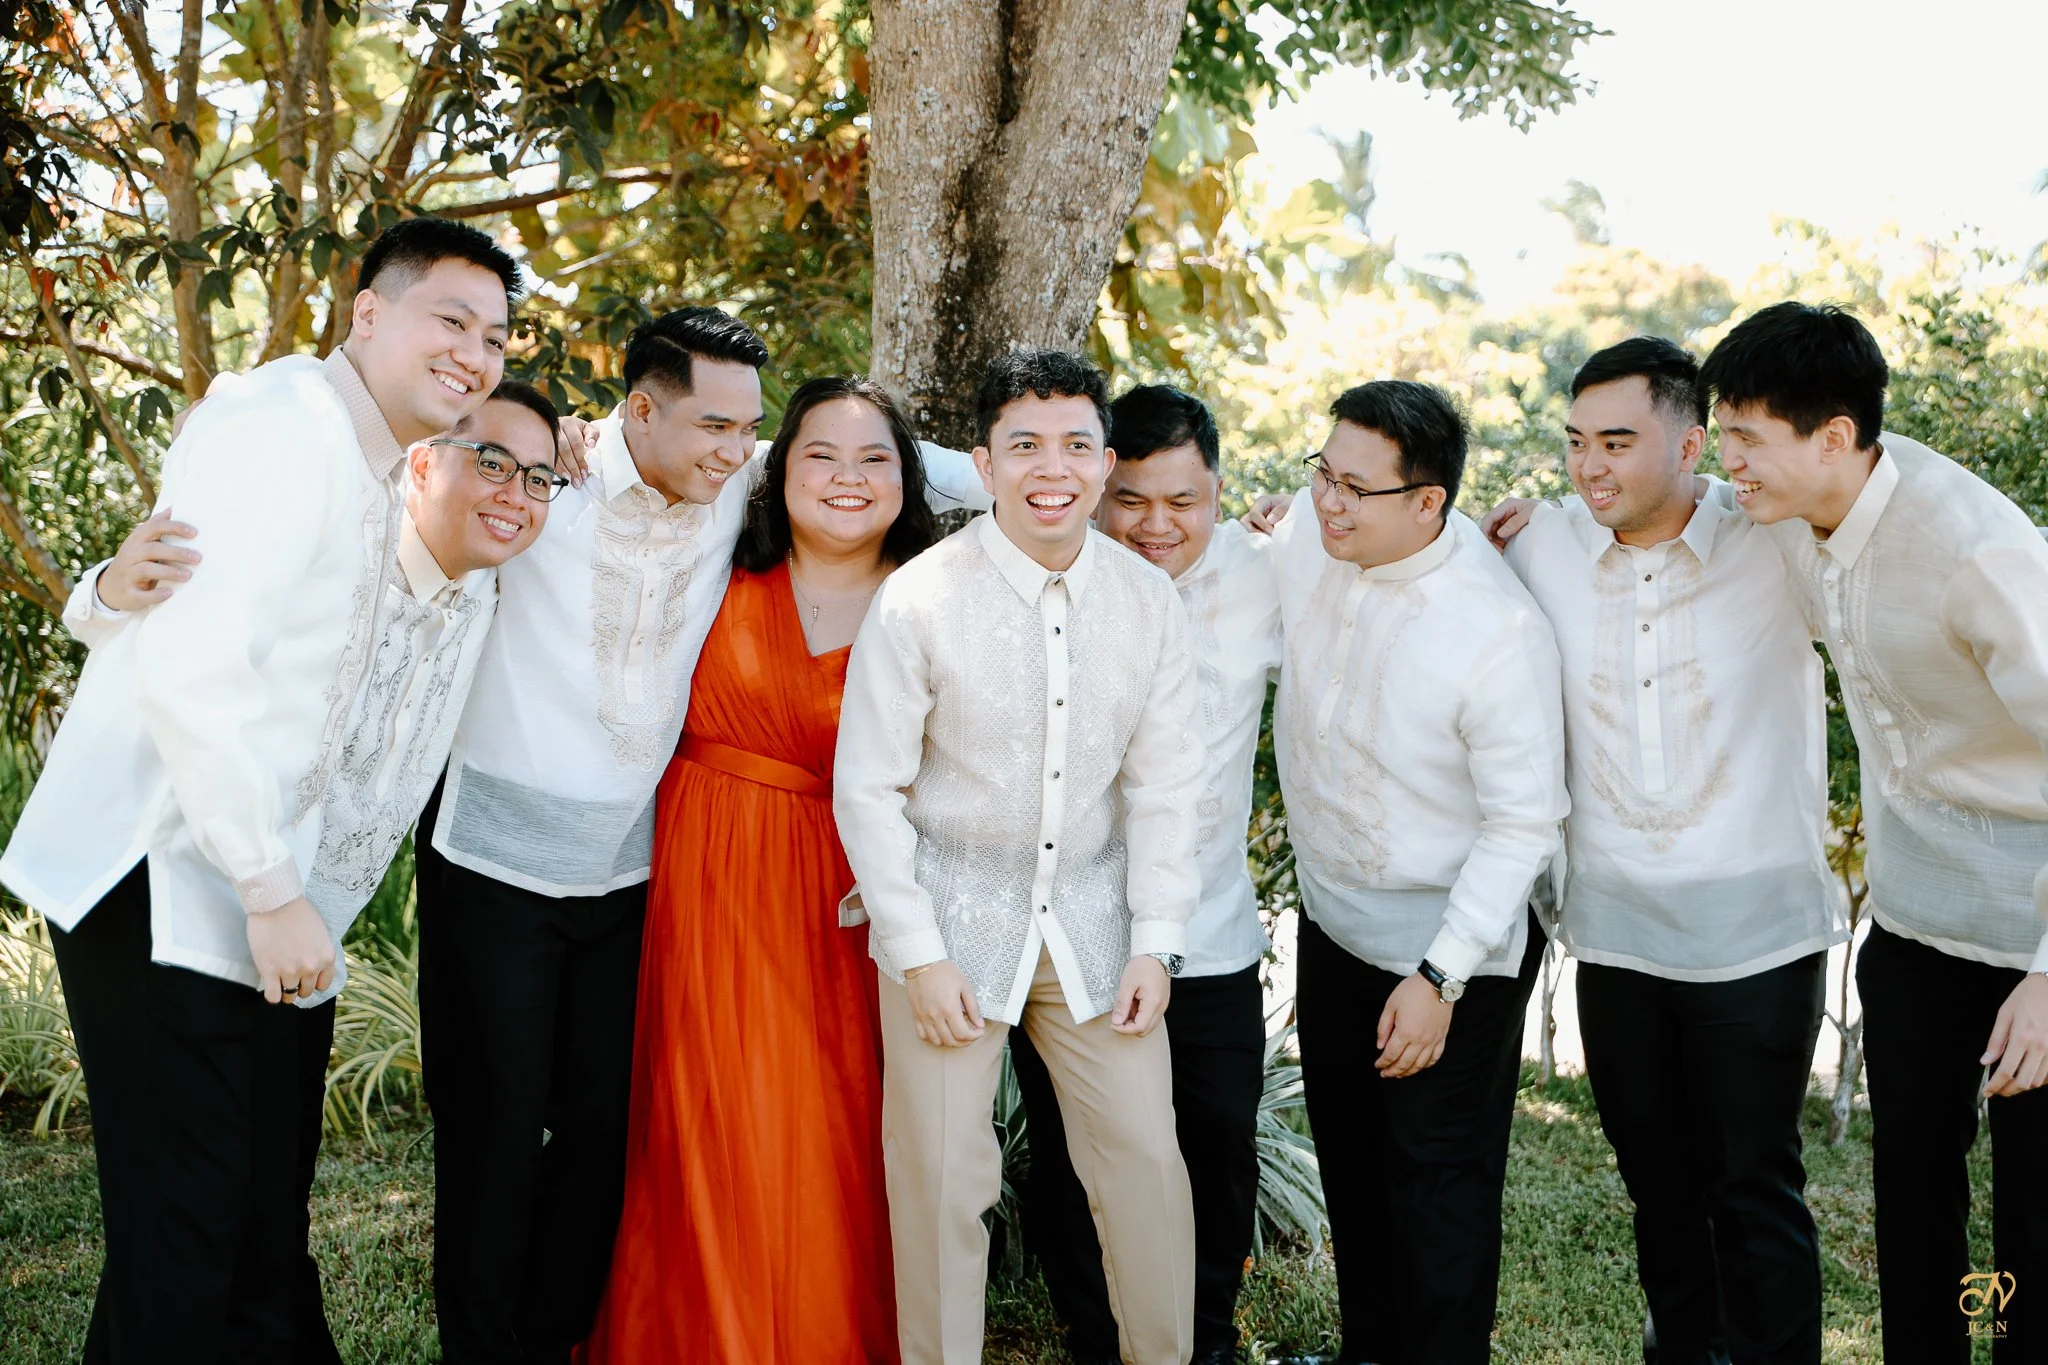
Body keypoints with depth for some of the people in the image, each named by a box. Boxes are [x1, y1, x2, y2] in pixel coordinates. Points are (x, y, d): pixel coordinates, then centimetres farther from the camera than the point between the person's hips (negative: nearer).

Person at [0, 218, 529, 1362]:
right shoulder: (283, 428, -14)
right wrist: (273, 891, -20)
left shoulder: (375, 476, 15)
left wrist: (449, 565, 1)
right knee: (185, 1250, -2)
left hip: (270, 904, 9)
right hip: (166, 893, -9)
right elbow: (188, 669, -23)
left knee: (268, 1231, 16)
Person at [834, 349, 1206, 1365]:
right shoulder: (918, 601, -13)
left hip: (1093, 913, 3)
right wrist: (918, 954, -10)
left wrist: (1155, 940, -1)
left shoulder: (1149, 601, -3)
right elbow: (869, 790, -8)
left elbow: (1163, 786, 3)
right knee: (942, 1175, 3)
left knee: (1147, 1157, 6)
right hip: (951, 910, -2)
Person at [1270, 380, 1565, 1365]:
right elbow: (1258, 634, 13)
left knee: (1440, 1176, 7)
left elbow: (1522, 823, -22)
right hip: (1332, 912, 7)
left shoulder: (1499, 629, -27)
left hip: (1451, 940, -7)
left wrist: (1439, 977, -23)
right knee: (1347, 1153, 22)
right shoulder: (1307, 531, -11)